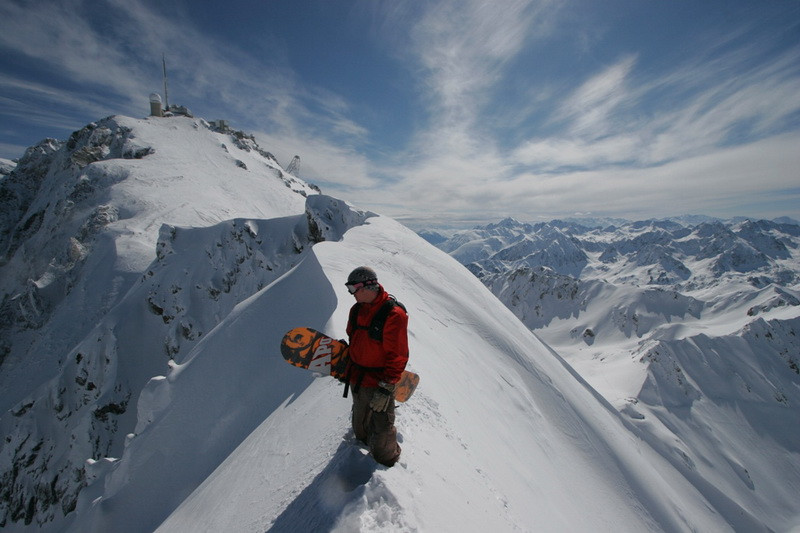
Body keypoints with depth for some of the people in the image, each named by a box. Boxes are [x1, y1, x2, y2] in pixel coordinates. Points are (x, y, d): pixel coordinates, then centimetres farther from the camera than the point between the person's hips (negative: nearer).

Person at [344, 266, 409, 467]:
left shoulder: (394, 314, -23)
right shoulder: (357, 310, 1)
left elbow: (398, 356, -22)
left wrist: (386, 389, -21)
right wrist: (348, 369, 19)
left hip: (380, 383, -7)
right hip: (356, 379, 7)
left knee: (381, 429, 9)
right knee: (360, 422, 27)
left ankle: (386, 463, 35)